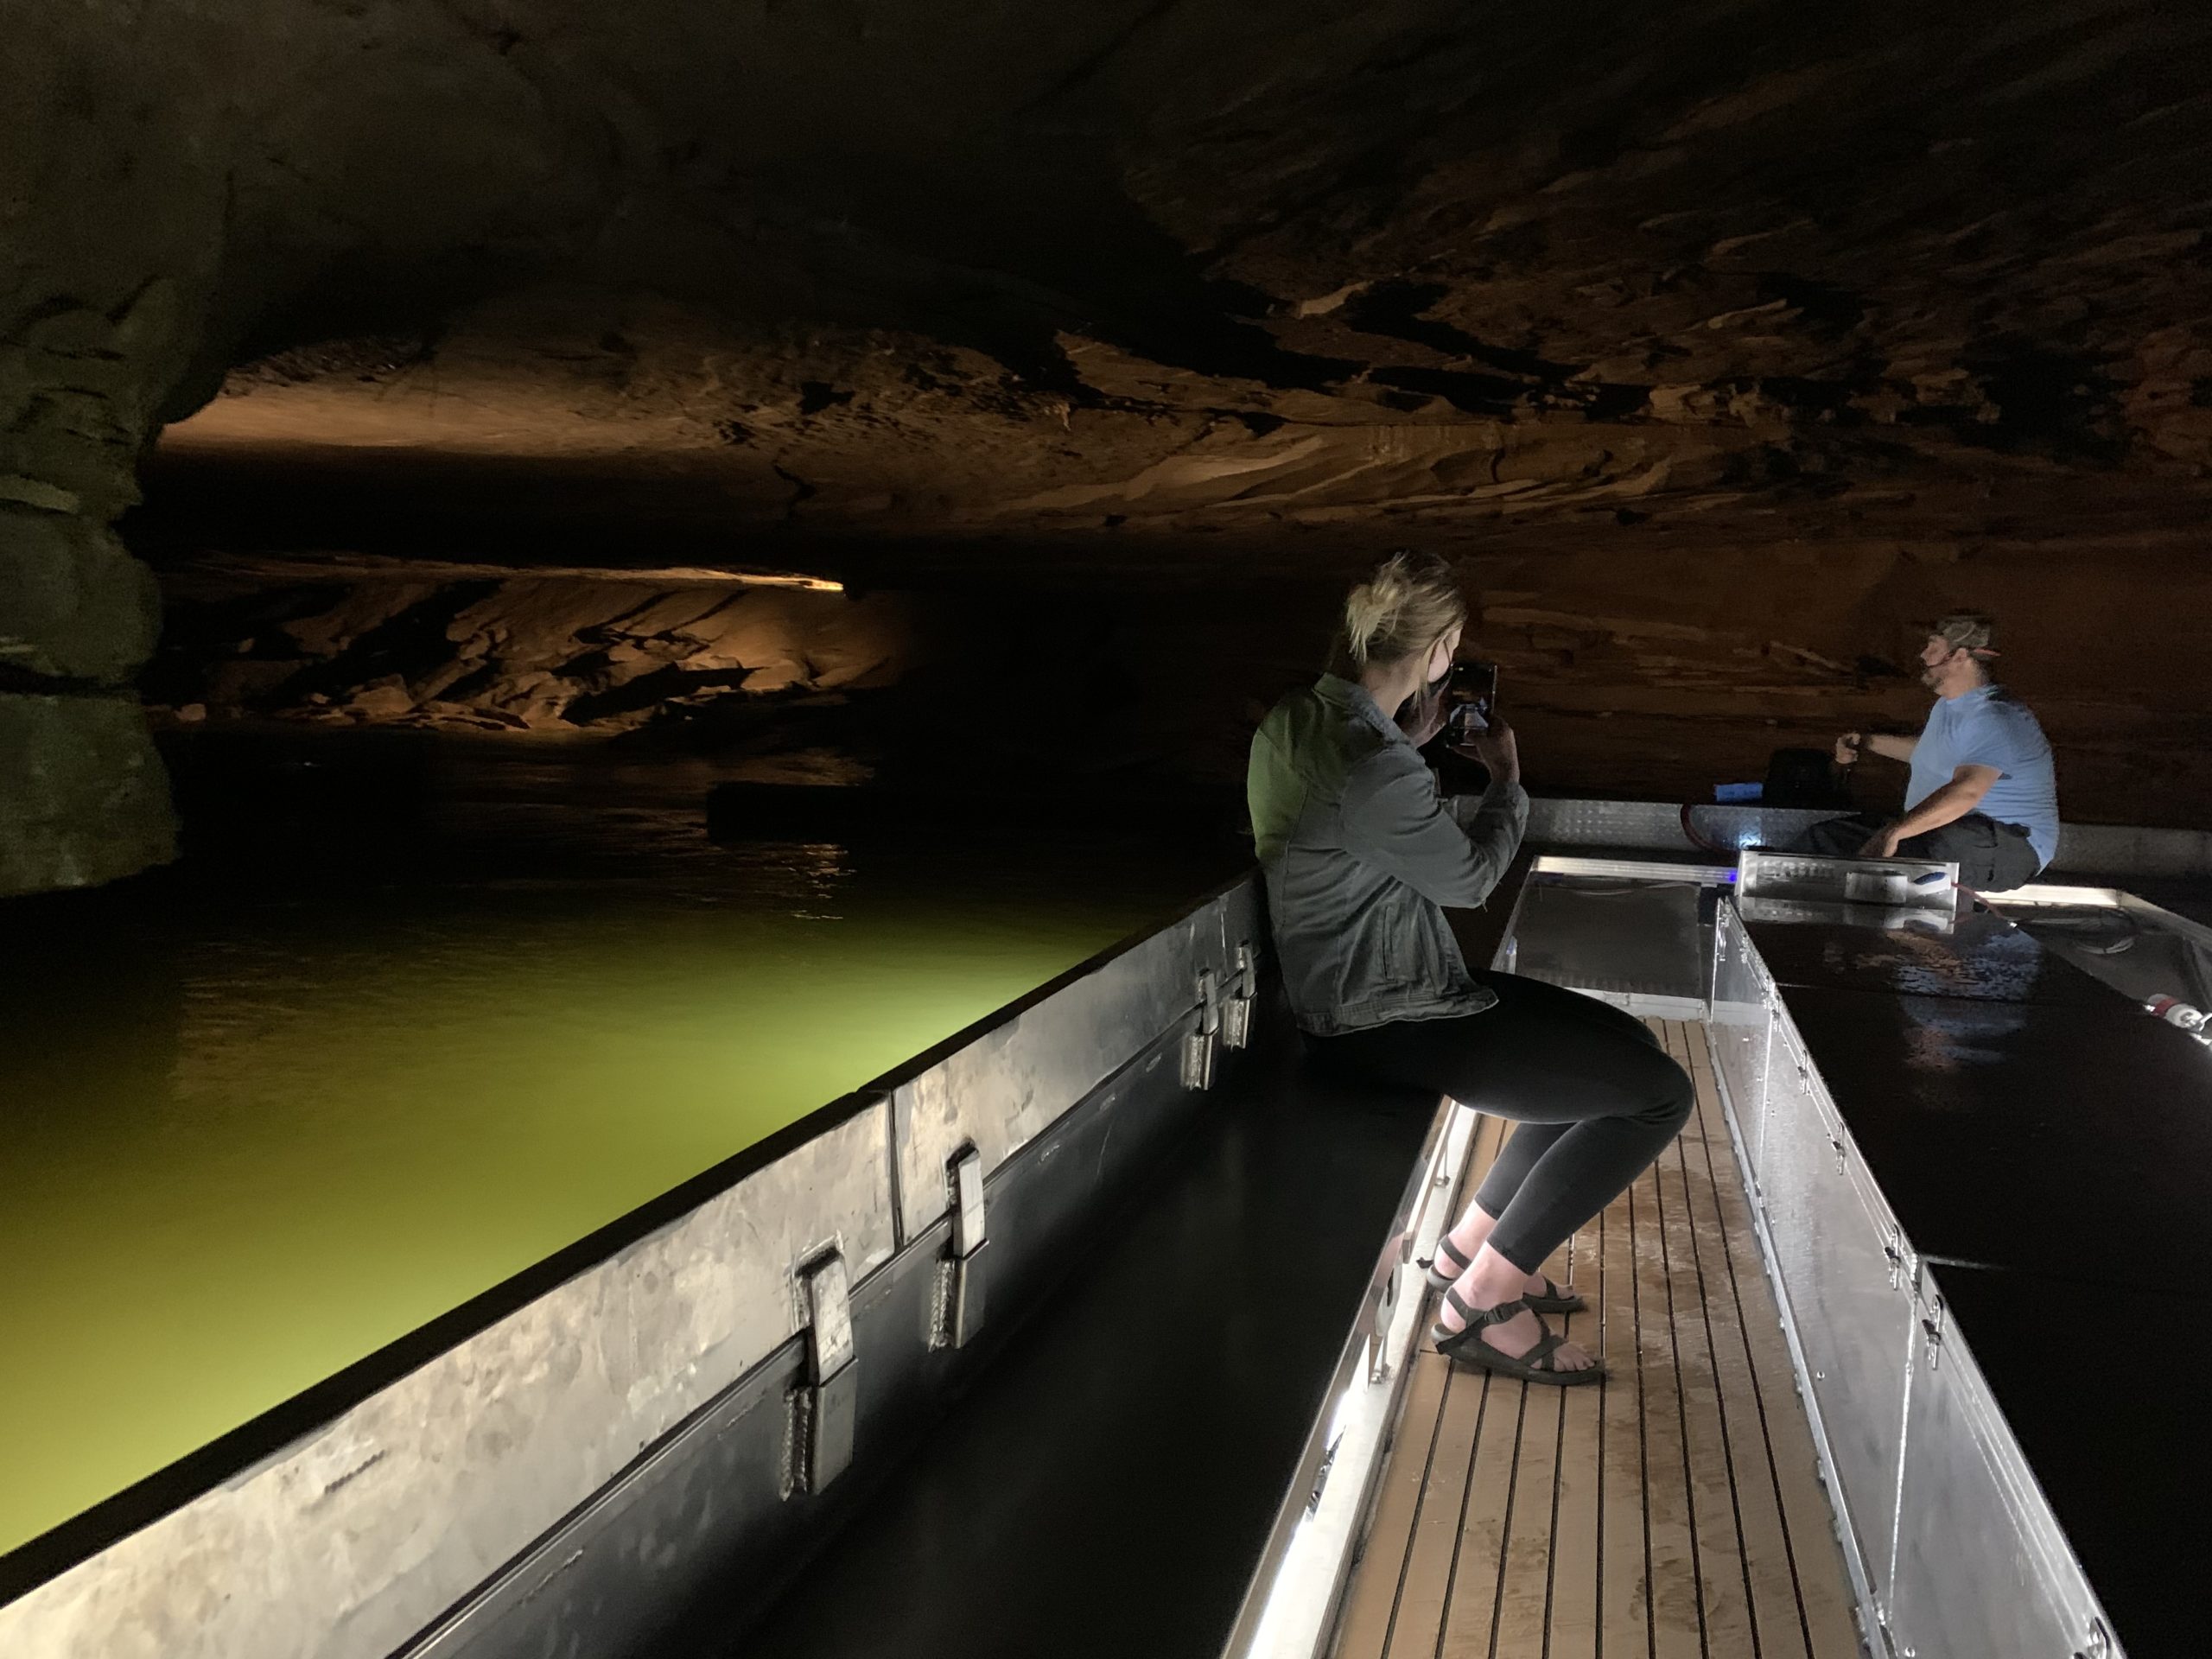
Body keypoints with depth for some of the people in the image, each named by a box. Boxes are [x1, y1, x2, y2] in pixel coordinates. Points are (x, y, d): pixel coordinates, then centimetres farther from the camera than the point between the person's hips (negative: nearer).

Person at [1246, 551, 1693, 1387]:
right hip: (1387, 1026, -10)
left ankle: (1472, 1244, 24)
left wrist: (1412, 745, 14)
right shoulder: (1374, 769, -28)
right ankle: (1479, 1301, 2)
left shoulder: (1295, 717, 2)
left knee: (1624, 1044, 19)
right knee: (1660, 1092, -8)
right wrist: (1506, 779, 5)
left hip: (1362, 992, 10)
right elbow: (1469, 878, -11)